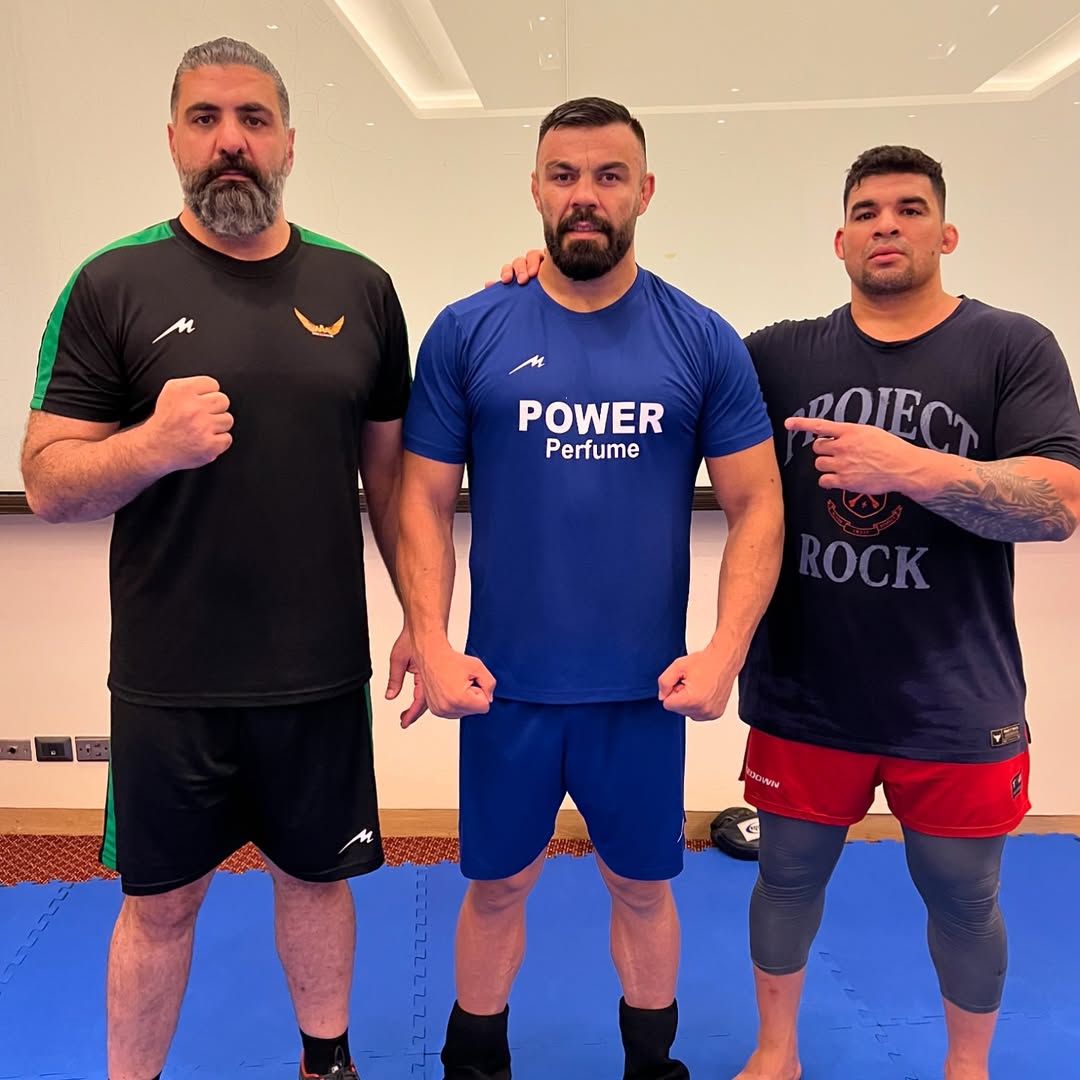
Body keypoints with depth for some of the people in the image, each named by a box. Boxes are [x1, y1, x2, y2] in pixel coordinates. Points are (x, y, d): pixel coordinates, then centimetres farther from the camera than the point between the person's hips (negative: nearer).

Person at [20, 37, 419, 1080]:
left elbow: (390, 467, 8)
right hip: (170, 680, -1)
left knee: (317, 876, 18)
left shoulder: (359, 288, 3)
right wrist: (154, 443, -24)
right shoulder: (115, 285, -4)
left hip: (323, 671, 2)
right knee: (158, 902, 15)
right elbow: (46, 482, -4)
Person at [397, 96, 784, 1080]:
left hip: (648, 689, 1)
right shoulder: (468, 333, -2)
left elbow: (757, 504, -1)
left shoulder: (703, 341, -2)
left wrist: (725, 651, -11)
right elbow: (426, 499, -1)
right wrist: (431, 644, -10)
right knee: (498, 886, 17)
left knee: (642, 886, 18)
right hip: (504, 685, 0)